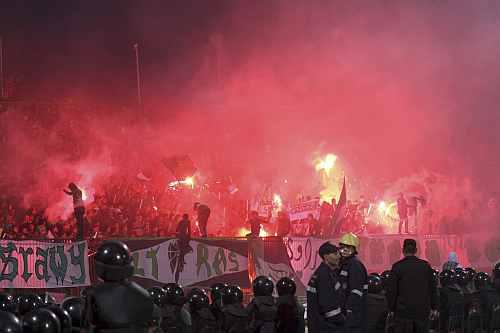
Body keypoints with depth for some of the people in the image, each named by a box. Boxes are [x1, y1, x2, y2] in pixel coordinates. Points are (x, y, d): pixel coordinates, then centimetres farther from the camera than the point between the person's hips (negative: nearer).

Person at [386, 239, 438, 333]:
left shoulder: (397, 267, -5)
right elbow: (433, 288, 7)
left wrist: (392, 309, 6)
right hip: (422, 310, 2)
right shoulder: (425, 266, 2)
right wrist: (434, 308, 15)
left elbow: (391, 290, -3)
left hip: (403, 311, -2)